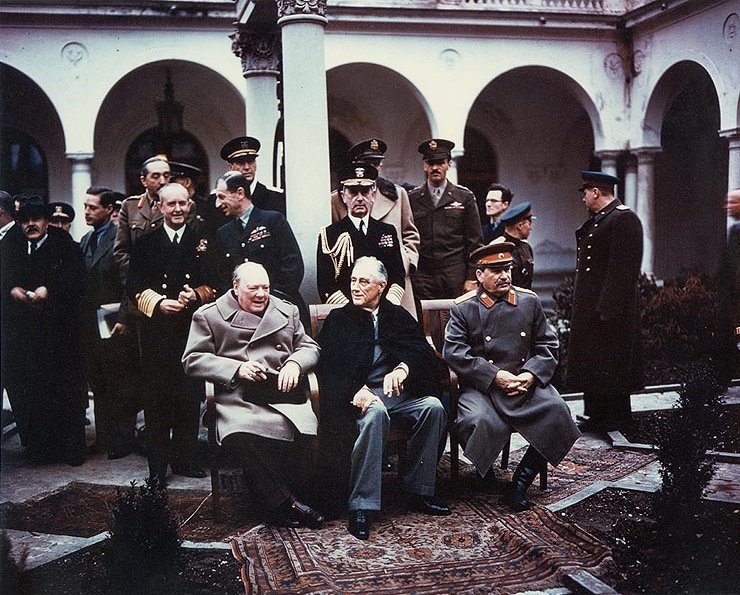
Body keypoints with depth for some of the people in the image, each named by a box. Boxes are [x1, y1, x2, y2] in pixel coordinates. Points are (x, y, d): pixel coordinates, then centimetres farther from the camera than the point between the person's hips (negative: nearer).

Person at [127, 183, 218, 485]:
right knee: (156, 398, 1)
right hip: (156, 330, 0)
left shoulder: (203, 242, 9)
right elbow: (134, 286, 4)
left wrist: (195, 296, -13)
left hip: (192, 329, 0)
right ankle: (158, 465, 9)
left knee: (190, 397, 2)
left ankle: (185, 459, 15)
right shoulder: (145, 244, 10)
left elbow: (214, 284, 7)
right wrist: (159, 303, -12)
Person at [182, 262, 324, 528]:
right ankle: (283, 503, -19)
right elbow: (192, 359, 6)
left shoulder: (287, 312, 24)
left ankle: (277, 498, -12)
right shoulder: (209, 316, 13)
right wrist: (237, 368, -8)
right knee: (246, 433, -35)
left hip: (283, 393, 3)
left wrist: (294, 363, -1)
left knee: (302, 428, -30)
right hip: (237, 397, -2)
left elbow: (310, 347, 23)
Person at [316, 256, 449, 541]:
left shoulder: (399, 316, 19)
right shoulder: (338, 319, 13)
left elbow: (423, 351, 3)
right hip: (363, 394, -3)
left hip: (400, 392, 3)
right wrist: (355, 390, -21)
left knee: (433, 406, -25)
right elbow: (329, 366, -1)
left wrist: (403, 369, -20)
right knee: (374, 412, -36)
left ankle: (418, 492, -15)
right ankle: (362, 505, -34)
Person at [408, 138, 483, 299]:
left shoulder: (465, 197, 7)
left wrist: (471, 278, -1)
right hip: (421, 278, 1)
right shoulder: (412, 199, 9)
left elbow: (475, 242, 6)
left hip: (455, 278, -1)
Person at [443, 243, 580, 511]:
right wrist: (495, 376, -16)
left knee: (556, 412, -24)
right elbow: (453, 352, -8)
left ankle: (522, 479, -7)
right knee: (479, 421, -33)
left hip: (527, 383, 3)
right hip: (482, 387, -3)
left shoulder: (530, 301, 12)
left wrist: (530, 375, -8)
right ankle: (485, 475, 2)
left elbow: (548, 345, 12)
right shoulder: (463, 308, 2)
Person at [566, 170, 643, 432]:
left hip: (610, 307, -10)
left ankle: (615, 418, 9)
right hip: (589, 307, 10)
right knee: (591, 360, 13)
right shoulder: (597, 220, 17)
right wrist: (580, 303, 17)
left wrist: (608, 309, -23)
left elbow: (624, 269, -21)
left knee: (609, 362, -2)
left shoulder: (624, 219, -14)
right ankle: (596, 414, 23)